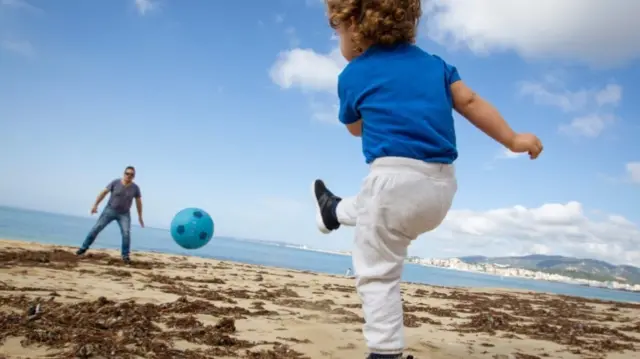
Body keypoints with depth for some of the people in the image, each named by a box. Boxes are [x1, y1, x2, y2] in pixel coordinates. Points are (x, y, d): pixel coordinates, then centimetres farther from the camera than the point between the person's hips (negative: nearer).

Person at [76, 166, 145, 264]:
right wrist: (95, 205, -8)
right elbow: (103, 192, -5)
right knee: (97, 227, -3)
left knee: (126, 233, -16)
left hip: (124, 214, 0)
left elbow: (138, 202, 2)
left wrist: (140, 217, 6)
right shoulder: (115, 182, -11)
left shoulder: (135, 188, -7)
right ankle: (84, 247, 13)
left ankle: (125, 256, -6)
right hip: (110, 210, 0)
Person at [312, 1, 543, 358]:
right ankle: (335, 211, 62)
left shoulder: (353, 75, 3)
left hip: (398, 178, -7)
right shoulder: (434, 63, 14)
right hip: (442, 186, 7)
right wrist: (513, 139, 10)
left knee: (377, 273, 6)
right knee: (373, 202, 35)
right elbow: (470, 101, 6)